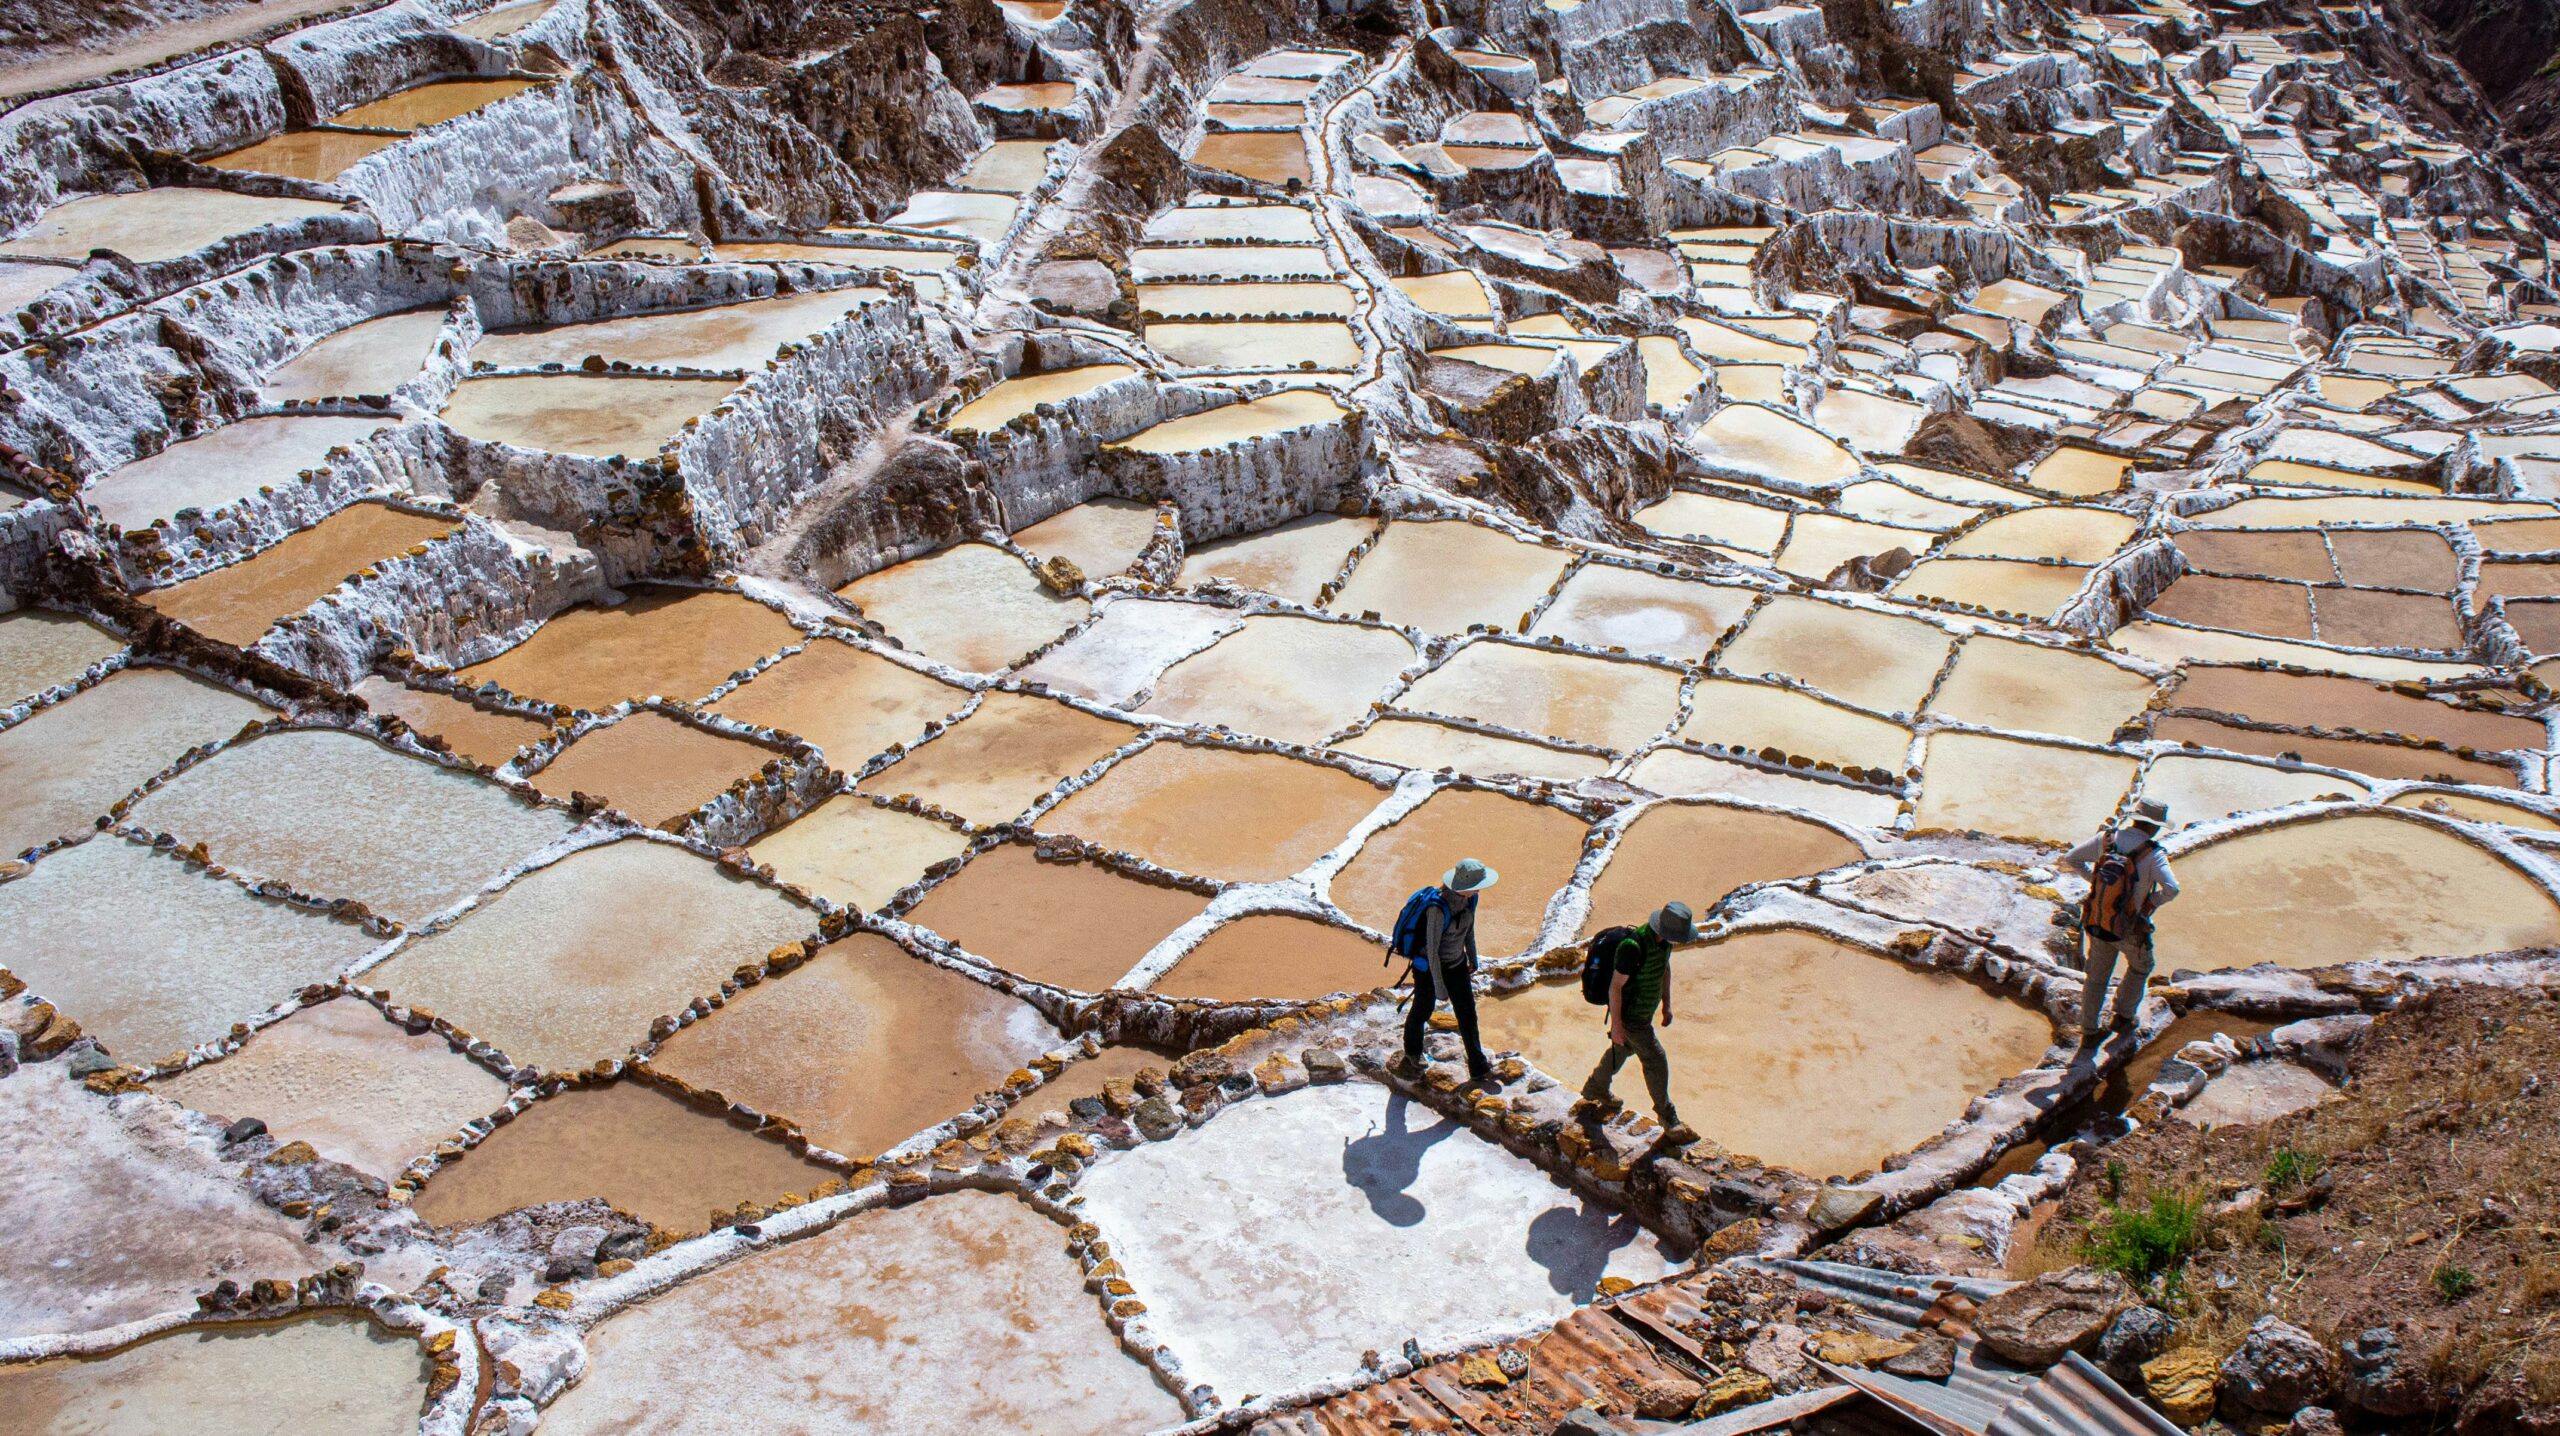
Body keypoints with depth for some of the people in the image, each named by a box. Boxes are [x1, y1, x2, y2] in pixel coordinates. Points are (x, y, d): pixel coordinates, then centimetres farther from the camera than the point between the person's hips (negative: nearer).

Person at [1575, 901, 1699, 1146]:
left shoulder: (1664, 940, -8)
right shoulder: (1633, 947, -35)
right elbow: (1615, 986, -27)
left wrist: (1666, 1004, 17)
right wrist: (1616, 1025, -21)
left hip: (1645, 1011, 9)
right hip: (1630, 1016, -9)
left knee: (1623, 1050, 26)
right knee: (1656, 1062, -4)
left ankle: (1595, 1093, 47)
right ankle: (1670, 1122, 9)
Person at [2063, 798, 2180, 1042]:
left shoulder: (2106, 839, -9)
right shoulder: (2152, 854, -21)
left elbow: (2070, 859, -1)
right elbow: (2171, 889, -36)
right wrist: (2152, 901, -16)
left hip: (2097, 923, 3)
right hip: (2130, 930, -3)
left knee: (2096, 976, 22)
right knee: (2140, 966, 30)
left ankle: (2088, 1032, 25)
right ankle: (2123, 1017, 38)